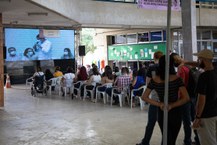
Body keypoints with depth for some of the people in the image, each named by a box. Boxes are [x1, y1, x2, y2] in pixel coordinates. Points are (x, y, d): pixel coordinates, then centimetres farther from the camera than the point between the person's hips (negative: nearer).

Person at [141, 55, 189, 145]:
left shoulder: (154, 80, -7)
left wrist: (159, 104, -10)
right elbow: (186, 98, -20)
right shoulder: (177, 79, -14)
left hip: (161, 112, 2)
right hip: (175, 112, -1)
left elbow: (144, 97, -5)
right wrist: (172, 105, -14)